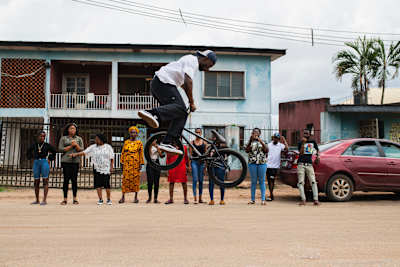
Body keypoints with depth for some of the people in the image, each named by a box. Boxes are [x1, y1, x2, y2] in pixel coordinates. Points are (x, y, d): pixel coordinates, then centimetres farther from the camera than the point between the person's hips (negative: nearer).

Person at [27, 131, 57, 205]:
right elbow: (28, 152, 25)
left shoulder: (47, 145, 1)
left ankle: (44, 200, -11)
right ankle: (37, 200, 14)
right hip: (36, 163, 3)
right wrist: (31, 157, 13)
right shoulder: (34, 145, 9)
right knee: (36, 182, 6)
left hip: (45, 162, -3)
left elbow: (54, 152, 9)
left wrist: (50, 159, 2)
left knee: (45, 181, -8)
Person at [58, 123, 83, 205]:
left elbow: (81, 150, 7)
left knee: (74, 180, 0)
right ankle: (65, 199, 3)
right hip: (66, 161, -1)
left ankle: (75, 198, 6)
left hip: (75, 161, 1)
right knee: (66, 179, -2)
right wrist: (71, 146, -7)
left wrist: (76, 145, -10)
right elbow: (60, 149, -1)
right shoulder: (63, 138, 9)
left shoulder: (79, 139, 13)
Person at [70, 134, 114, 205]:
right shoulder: (93, 147, 5)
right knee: (98, 185, -1)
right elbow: (84, 152, 0)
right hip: (97, 169, 2)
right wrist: (76, 154, -12)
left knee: (107, 185, -2)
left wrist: (111, 167, -2)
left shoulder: (108, 147, 3)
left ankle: (109, 199, 12)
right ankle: (100, 199, 10)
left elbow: (111, 158, 4)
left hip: (106, 169, -2)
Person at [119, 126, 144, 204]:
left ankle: (136, 197, 9)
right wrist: (122, 163, 6)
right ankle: (123, 197, 2)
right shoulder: (126, 142, 9)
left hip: (135, 164, -1)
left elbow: (141, 154, 1)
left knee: (136, 179, 1)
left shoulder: (139, 143, 4)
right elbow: (123, 153, 11)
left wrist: (141, 164, -4)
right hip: (127, 164, 1)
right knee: (125, 179, -3)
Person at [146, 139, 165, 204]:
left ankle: (156, 198, 3)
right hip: (150, 164, -1)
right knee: (150, 181, -6)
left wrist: (157, 148, -8)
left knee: (156, 182, -1)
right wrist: (151, 145, -15)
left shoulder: (159, 147, 11)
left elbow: (161, 155, -1)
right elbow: (148, 153, -12)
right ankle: (149, 197, 7)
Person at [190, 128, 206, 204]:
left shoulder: (204, 142, 8)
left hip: (202, 162, 2)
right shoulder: (192, 142, 5)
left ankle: (200, 198, 13)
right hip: (194, 161, -2)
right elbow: (190, 154, 3)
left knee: (201, 180, 6)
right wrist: (189, 164, -4)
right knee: (195, 180, -7)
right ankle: (195, 198, -8)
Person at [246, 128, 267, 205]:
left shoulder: (263, 142, 10)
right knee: (253, 181, 4)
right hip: (252, 163, 0)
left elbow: (266, 150, -7)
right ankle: (253, 199, 9)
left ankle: (263, 199, 2)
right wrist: (251, 140, -18)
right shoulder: (250, 142, 8)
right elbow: (247, 150, -10)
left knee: (262, 181, 0)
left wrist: (261, 141, -16)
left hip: (262, 163, 0)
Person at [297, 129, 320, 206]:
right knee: (301, 182, -6)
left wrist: (318, 157, 10)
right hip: (301, 164, -1)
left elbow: (317, 150, 28)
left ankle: (316, 199, -11)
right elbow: (301, 153, -8)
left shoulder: (313, 142, 13)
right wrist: (303, 143, -14)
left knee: (313, 182, -8)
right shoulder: (300, 143, 7)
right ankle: (303, 200, -5)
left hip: (309, 164, 1)